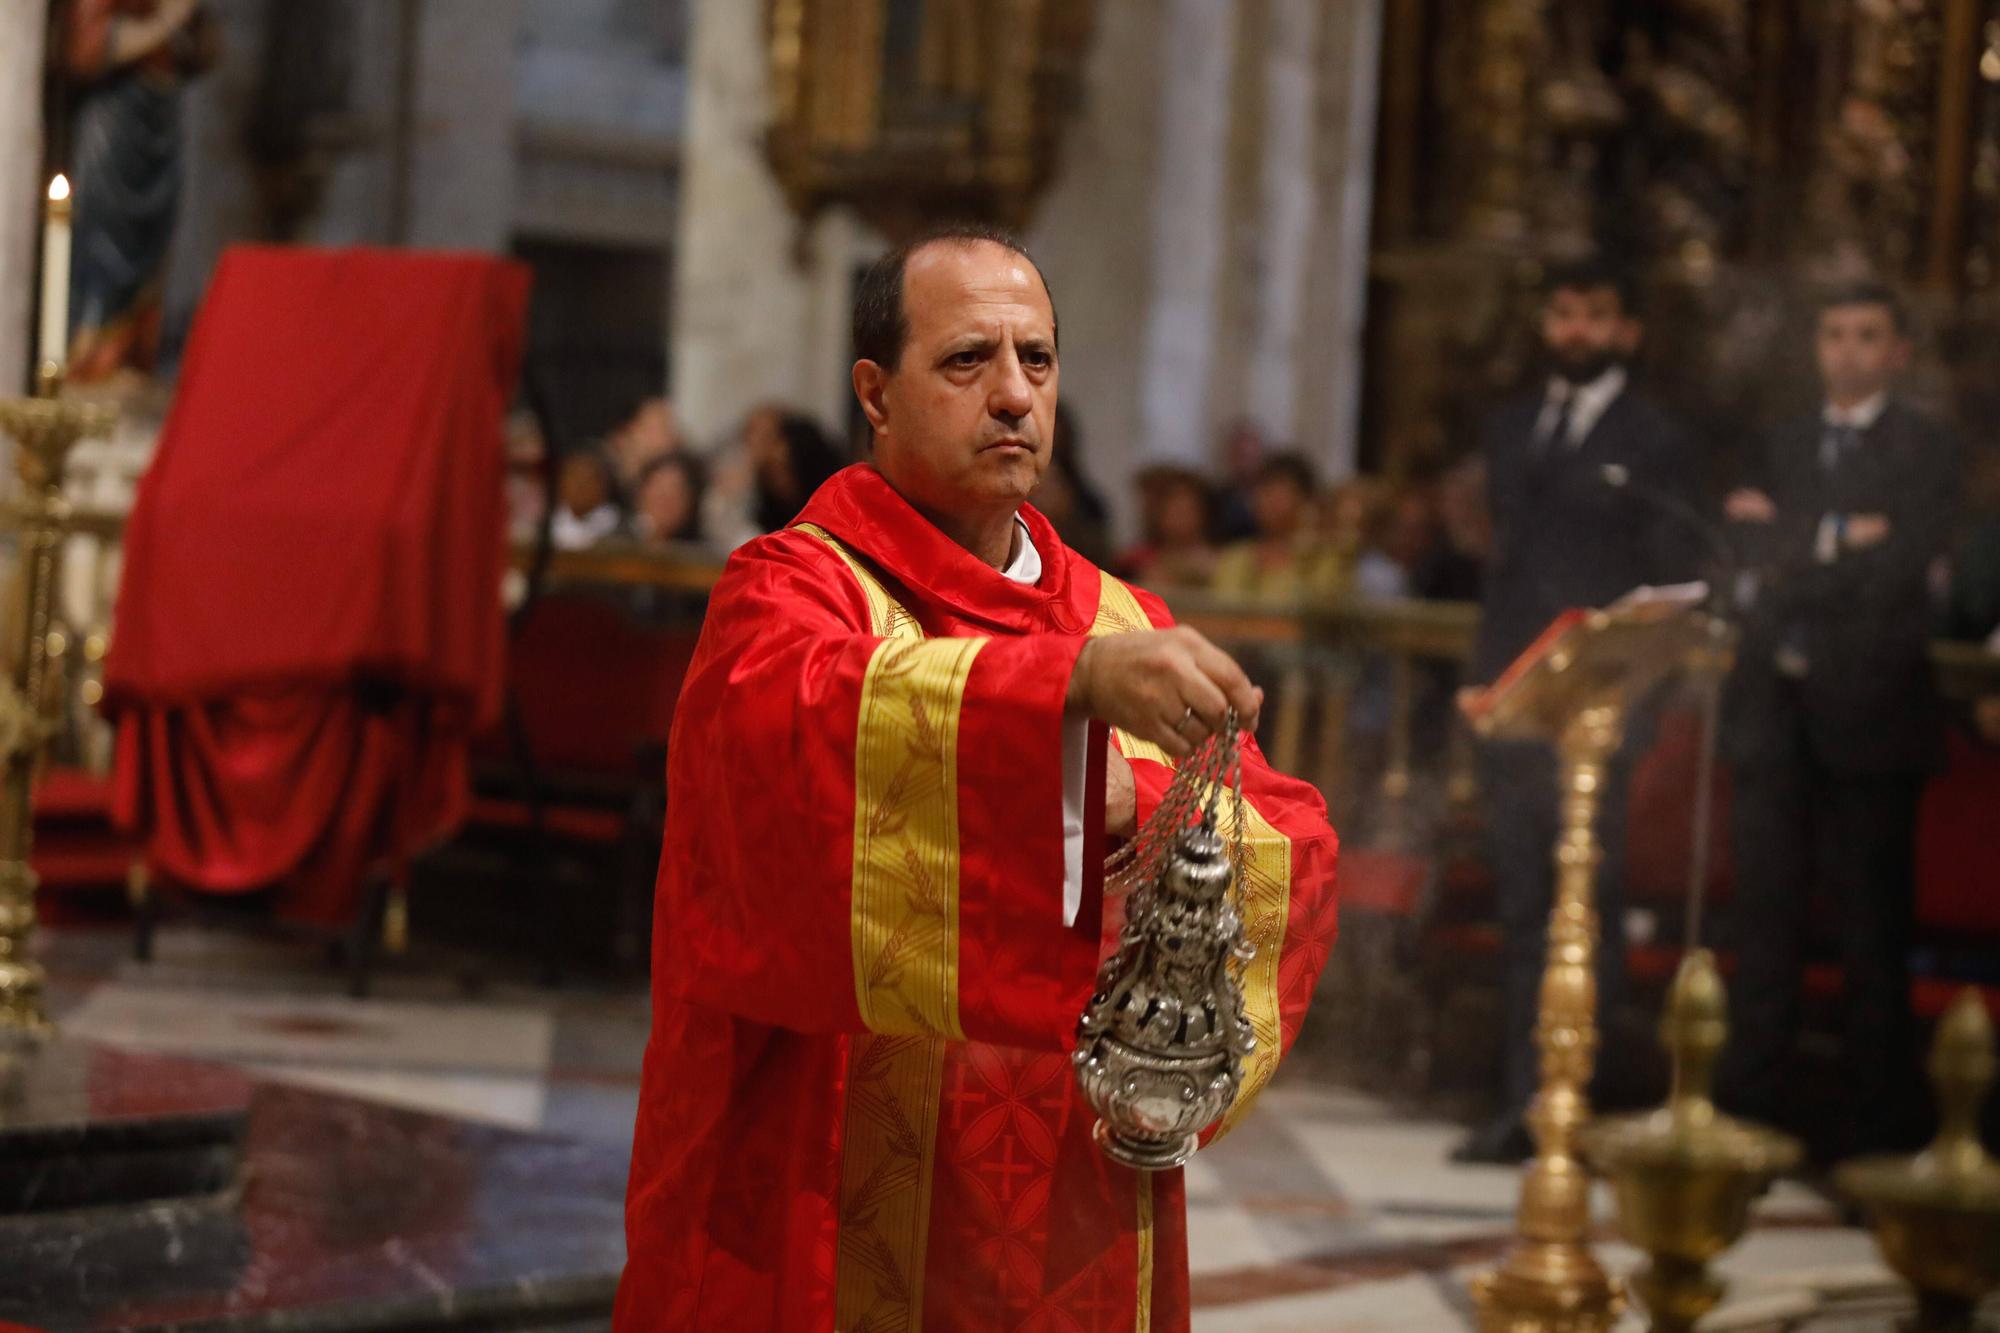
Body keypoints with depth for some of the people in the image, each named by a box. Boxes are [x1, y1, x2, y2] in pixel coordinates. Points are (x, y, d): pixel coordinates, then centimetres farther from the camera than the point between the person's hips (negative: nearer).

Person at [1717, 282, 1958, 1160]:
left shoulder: (1923, 449, 1)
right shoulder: (1787, 445, 17)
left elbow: (1894, 568, -12)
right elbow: (1757, 556, 5)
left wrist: (1790, 552, -10)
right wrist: (1835, 541, -11)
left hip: (1867, 709, -5)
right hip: (1776, 703, 5)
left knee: (1872, 920, 0)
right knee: (1766, 908, 7)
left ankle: (1873, 1114, 6)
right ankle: (1751, 1099, 12)